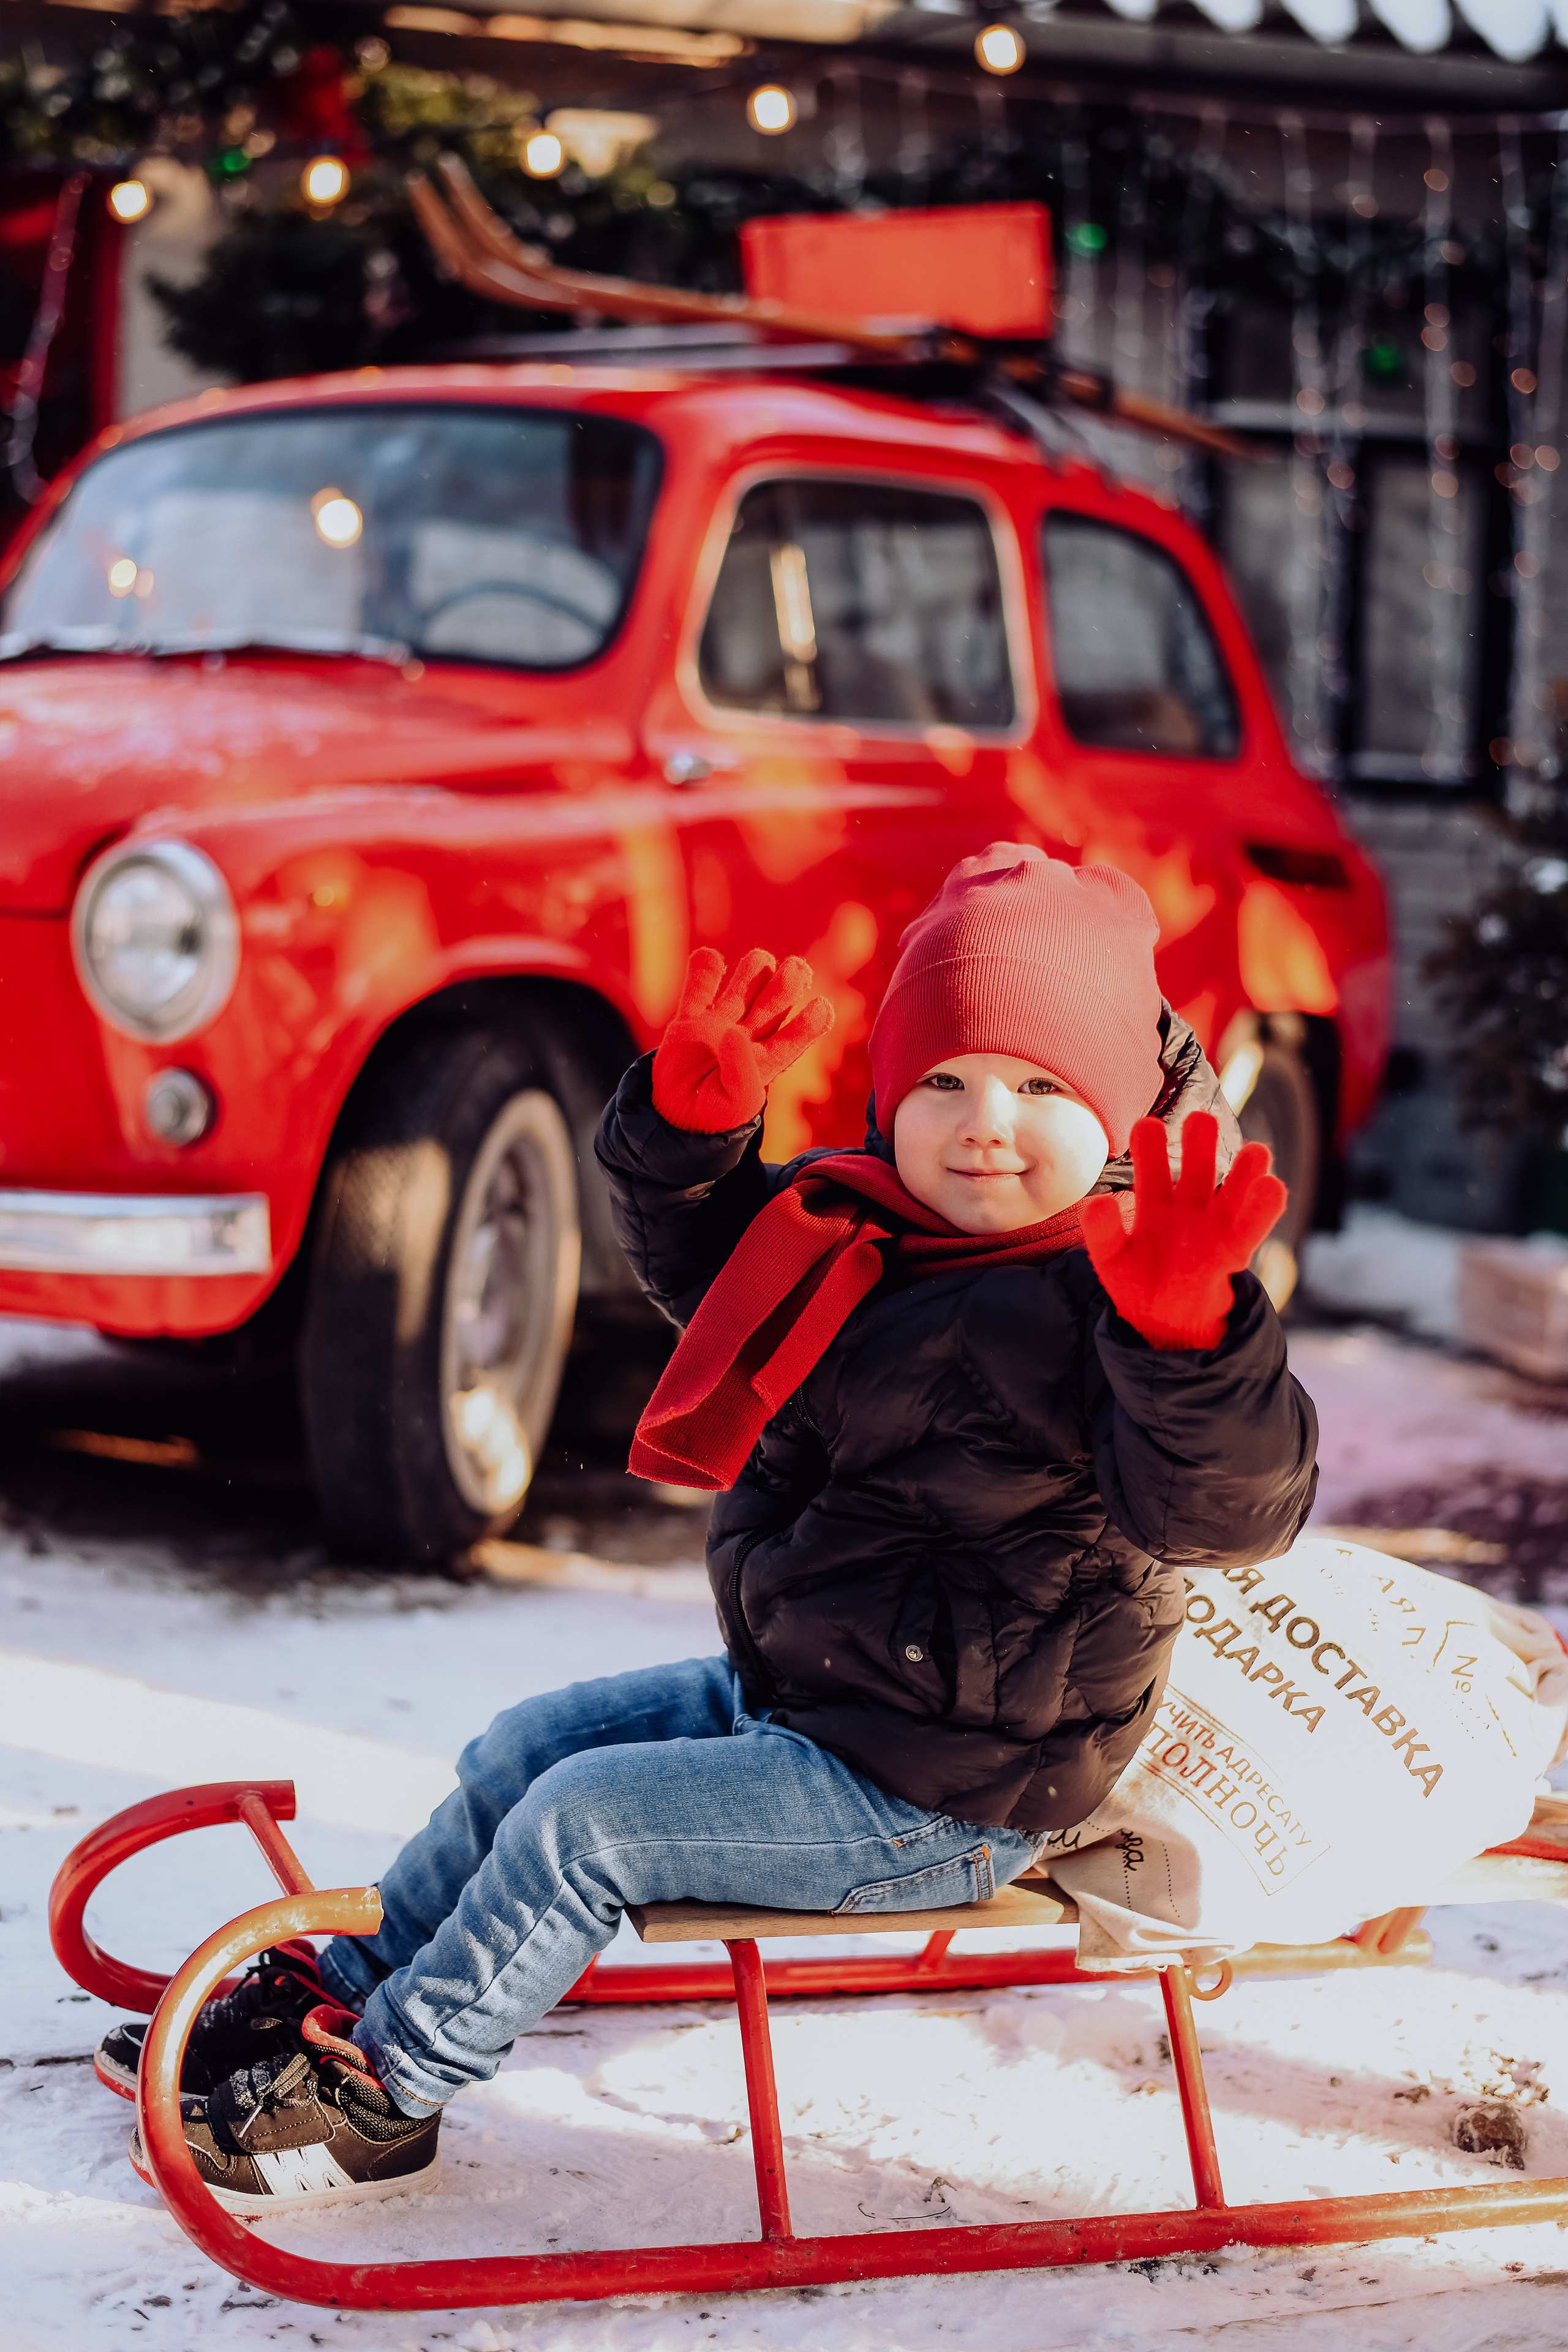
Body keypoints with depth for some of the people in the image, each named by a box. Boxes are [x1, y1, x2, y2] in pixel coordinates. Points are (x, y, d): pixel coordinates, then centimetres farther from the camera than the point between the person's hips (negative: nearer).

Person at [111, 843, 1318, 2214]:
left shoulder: (1109, 1298, -24)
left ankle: (380, 2099, 4)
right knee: (525, 1748, 16)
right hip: (785, 1692, 9)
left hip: (930, 1798, -9)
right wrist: (693, 1125, -2)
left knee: (585, 1821, -12)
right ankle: (345, 1996, 32)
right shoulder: (859, 1229, 1)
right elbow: (702, 1258, 18)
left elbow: (1232, 1508, -36)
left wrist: (1188, 1332, -54)